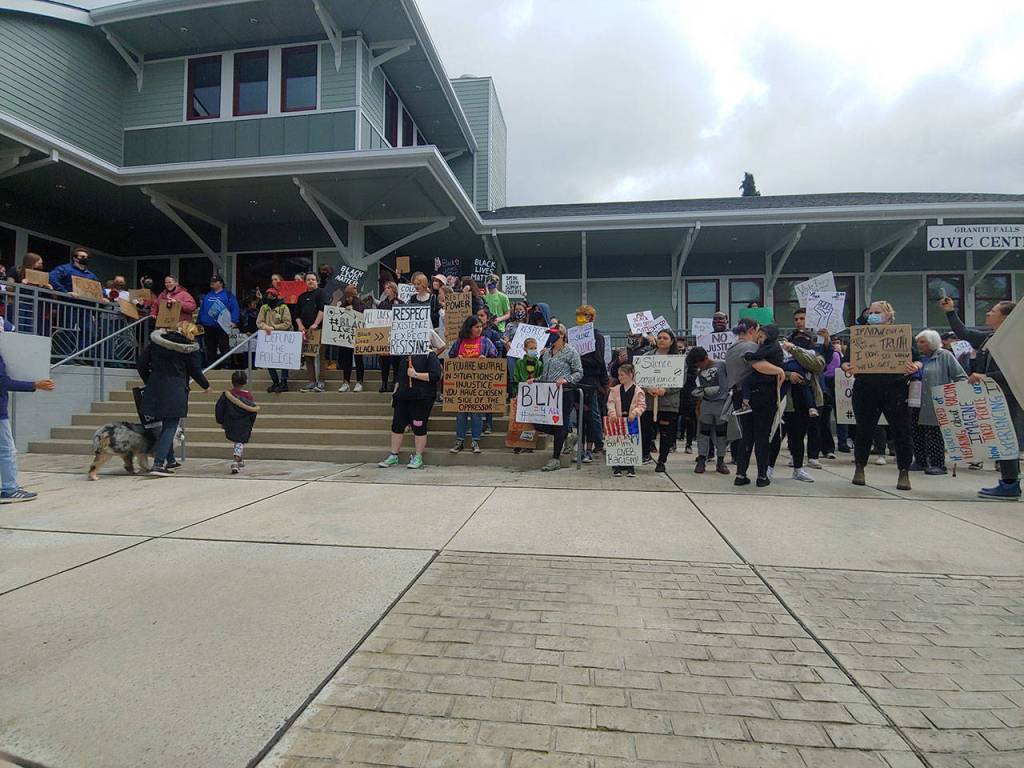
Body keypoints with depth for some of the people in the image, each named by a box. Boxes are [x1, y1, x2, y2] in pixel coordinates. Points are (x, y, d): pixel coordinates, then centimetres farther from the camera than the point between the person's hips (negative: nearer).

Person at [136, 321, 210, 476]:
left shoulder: (156, 341, 8)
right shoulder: (190, 348, -5)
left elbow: (141, 363, 9)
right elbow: (196, 371, 2)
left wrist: (148, 382, 22)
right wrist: (206, 386, 19)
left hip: (155, 389, 6)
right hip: (176, 392, -5)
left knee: (165, 424, 18)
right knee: (171, 427, -1)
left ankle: (170, 460, 27)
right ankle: (158, 464, -10)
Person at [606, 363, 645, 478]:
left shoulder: (638, 390, 0)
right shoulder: (615, 390, 7)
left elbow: (642, 405, -2)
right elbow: (611, 403, 1)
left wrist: (634, 412, -18)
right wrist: (612, 412, -16)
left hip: (632, 421, -1)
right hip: (617, 420, 2)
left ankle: (631, 467, 13)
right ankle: (617, 466, 11)